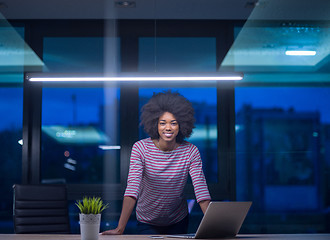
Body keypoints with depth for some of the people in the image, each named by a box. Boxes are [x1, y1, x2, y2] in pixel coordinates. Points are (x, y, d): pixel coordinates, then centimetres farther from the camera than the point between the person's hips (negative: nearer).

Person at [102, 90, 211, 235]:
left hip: (179, 221, 2)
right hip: (147, 222, -2)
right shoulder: (140, 148, -19)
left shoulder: (191, 152, -14)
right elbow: (132, 187, -28)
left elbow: (201, 190, -21)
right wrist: (120, 229, -37)